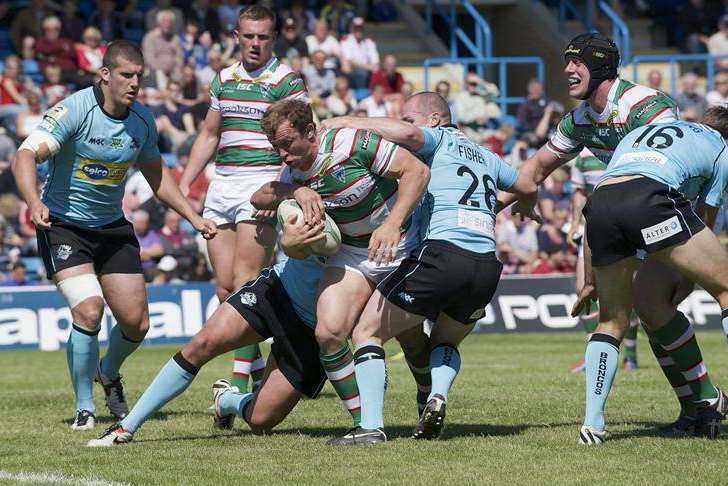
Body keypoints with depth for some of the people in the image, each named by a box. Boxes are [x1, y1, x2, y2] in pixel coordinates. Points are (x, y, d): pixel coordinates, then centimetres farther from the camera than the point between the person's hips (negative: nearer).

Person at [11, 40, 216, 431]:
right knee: (88, 311, -23)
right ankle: (84, 408, -5)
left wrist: (193, 217, 11)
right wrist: (35, 203, -50)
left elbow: (155, 174, 15)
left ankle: (108, 374, 37)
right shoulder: (74, 110, -21)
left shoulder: (142, 120, -2)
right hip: (63, 225, -5)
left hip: (113, 228, 5)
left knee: (136, 323, 2)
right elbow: (25, 157, -32)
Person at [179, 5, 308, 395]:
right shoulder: (223, 79, 16)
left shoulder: (286, 81, -4)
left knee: (245, 284, -13)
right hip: (221, 185, 7)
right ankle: (258, 371, 14)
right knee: (224, 288, 4)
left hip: (262, 184, -7)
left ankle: (240, 381, -13)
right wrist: (184, 183, 15)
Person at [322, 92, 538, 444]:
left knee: (366, 332, 4)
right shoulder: (485, 156, 27)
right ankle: (437, 396, -2)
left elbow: (405, 133, -17)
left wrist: (347, 122, -8)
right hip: (487, 267, 7)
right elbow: (528, 187, 39)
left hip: (441, 253, -7)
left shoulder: (438, 139, 6)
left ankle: (371, 425, -11)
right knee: (446, 342, 30)